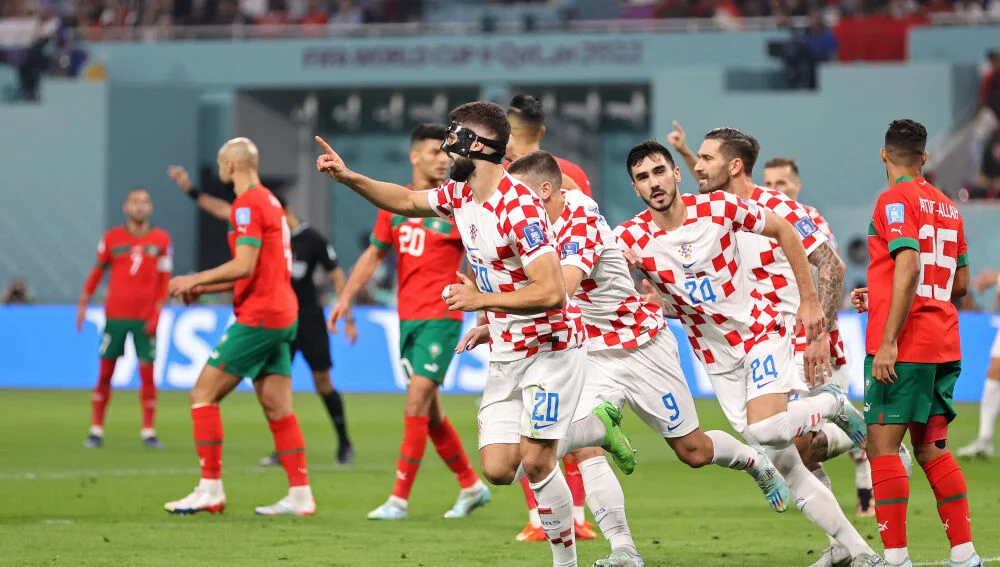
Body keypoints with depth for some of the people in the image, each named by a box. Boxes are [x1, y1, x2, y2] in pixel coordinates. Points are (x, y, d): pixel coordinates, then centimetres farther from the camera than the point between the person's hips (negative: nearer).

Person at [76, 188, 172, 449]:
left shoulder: (161, 239, 3)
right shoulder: (112, 237, 3)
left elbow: (164, 280, 3)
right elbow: (97, 271, 9)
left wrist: (157, 313, -5)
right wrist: (83, 303, 3)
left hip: (145, 318, 0)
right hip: (115, 316, 0)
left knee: (147, 374, -2)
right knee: (105, 373, 0)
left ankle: (148, 431, 5)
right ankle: (96, 430, 6)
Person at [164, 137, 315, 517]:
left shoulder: (248, 204, -12)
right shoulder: (269, 202, 18)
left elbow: (244, 266, -22)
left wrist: (196, 280, -12)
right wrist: (205, 289, 23)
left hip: (259, 317, -9)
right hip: (283, 314, 9)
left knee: (203, 395, -5)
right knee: (277, 408, 8)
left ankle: (210, 490, -7)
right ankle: (300, 495, 4)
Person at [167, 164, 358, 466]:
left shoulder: (312, 240, -10)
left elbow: (337, 276, -6)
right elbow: (222, 210, 4)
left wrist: (349, 319, -9)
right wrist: (190, 190, 0)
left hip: (309, 319, -4)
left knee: (322, 379, -4)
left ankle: (344, 443, 8)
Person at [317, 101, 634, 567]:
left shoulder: (519, 209, -23)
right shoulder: (460, 195, 4)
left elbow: (551, 292, -27)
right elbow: (406, 201, 23)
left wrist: (481, 300, -24)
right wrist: (348, 177, 12)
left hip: (549, 348, -8)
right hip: (505, 353, 8)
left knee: (534, 461, -13)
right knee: (498, 470, 0)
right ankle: (596, 429, 23)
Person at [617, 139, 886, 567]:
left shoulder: (719, 207, -12)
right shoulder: (631, 238, -8)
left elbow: (783, 231, 0)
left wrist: (809, 301, 1)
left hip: (761, 331, -3)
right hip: (718, 359, 3)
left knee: (765, 431, -26)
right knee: (782, 462, -2)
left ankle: (833, 405, 6)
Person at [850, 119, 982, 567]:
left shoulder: (896, 200, -8)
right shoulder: (947, 207, 15)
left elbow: (909, 266, -20)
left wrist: (888, 341, -23)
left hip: (904, 345, -8)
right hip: (943, 345, 8)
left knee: (882, 447, -6)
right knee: (931, 450, 12)